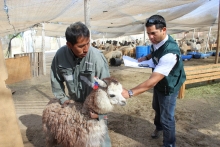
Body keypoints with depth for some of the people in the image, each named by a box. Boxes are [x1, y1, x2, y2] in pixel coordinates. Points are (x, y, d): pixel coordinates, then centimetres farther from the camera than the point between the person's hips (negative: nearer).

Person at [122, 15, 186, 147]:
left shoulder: (170, 53, -41)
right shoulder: (157, 41, -15)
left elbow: (152, 81, -45)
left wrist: (130, 93, -49)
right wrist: (146, 57, -5)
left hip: (168, 87, -8)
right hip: (159, 82, 9)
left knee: (166, 118, 8)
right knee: (157, 107, 30)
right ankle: (159, 127, 60)